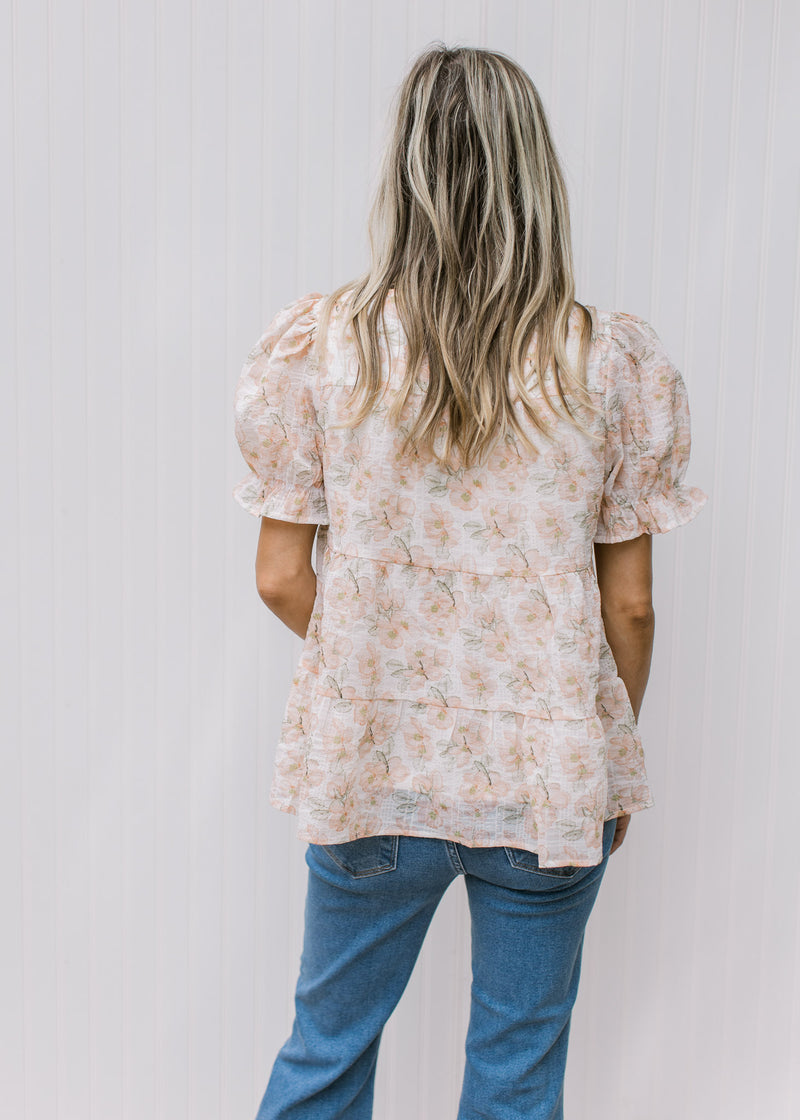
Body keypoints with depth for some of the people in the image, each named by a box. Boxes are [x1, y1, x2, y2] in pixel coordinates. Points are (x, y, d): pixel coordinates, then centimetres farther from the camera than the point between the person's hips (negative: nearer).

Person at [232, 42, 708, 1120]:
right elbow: (630, 604, -5)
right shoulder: (615, 362, -9)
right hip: (550, 776, 0)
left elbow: (282, 579, -5)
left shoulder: (319, 345, -9)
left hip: (370, 766, 1)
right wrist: (614, 751, 12)